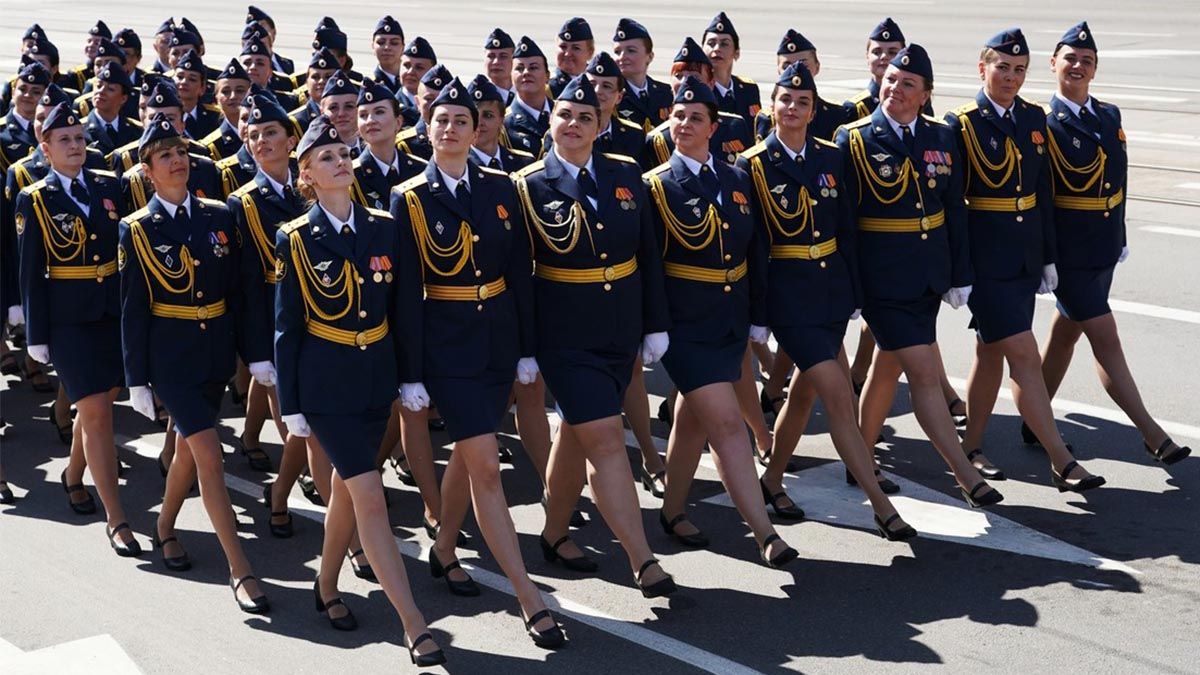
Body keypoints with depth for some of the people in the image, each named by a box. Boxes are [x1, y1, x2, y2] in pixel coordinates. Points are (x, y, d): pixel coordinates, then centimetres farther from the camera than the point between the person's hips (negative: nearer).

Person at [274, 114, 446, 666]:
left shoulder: (384, 229, 2)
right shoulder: (295, 240, -7)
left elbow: (400, 310, 7)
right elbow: (287, 327, -3)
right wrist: (291, 406, -4)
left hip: (377, 377, 4)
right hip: (326, 385, -4)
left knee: (347, 489, 16)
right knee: (369, 497, -10)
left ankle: (326, 588, 38)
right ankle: (414, 626, -9)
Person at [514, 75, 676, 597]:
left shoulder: (626, 175, 4)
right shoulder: (529, 186, -7)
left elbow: (648, 254, 7)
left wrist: (655, 325, 5)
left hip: (621, 329, 4)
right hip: (565, 334, -4)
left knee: (578, 432, 16)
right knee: (605, 438, -9)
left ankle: (555, 534, 33)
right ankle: (642, 561, -5)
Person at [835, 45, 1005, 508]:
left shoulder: (941, 138, 5)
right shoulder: (854, 140, -9)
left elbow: (955, 210, 9)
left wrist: (960, 275, 7)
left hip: (930, 275, 6)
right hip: (883, 278, -5)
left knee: (889, 365, 17)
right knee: (925, 374, -6)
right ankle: (965, 476, -1)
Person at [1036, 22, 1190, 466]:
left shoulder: (1109, 116, 8)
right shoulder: (1044, 124, -13)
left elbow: (1119, 180, 15)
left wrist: (1120, 237, 15)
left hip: (1104, 246, 7)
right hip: (1069, 252, -7)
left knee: (1066, 333, 16)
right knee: (1106, 340, -3)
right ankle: (1151, 434, 1)